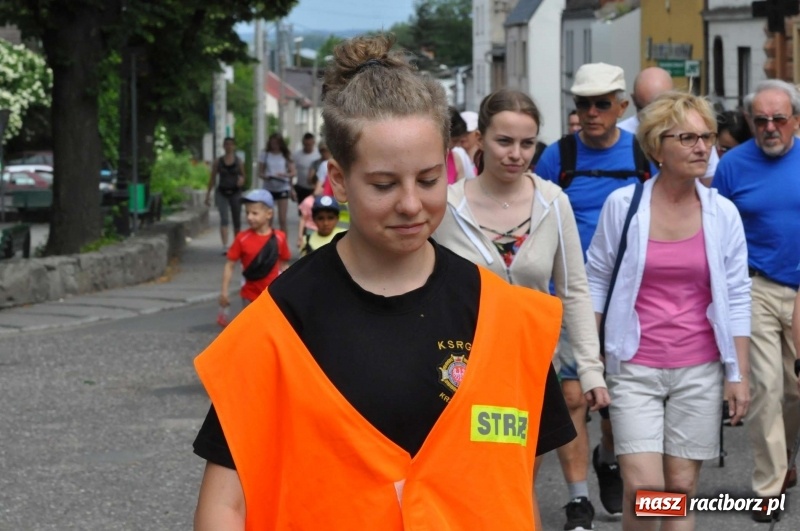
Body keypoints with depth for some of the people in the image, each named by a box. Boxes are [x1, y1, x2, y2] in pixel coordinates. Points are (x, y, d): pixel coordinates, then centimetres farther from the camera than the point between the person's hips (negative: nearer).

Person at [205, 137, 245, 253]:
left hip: (235, 192, 1)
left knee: (236, 221, 9)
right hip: (221, 192, -1)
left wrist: (241, 180, -14)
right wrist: (208, 194, 5)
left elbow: (243, 176, 11)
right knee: (224, 219, -16)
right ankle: (225, 246, -24)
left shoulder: (238, 161, 4)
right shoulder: (218, 162, 2)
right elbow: (212, 179, 7)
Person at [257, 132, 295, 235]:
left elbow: (293, 172, 1)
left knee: (282, 220, -3)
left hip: (282, 188, 0)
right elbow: (260, 172, 5)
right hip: (268, 188, 0)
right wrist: (266, 177, -18)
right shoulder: (265, 154, 5)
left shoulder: (286, 155, 5)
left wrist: (285, 175, -20)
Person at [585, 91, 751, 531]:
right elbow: (596, 281, 3)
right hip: (635, 368, -2)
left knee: (682, 488, 5)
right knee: (643, 488, -11)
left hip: (699, 371, 2)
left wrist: (739, 375, 1)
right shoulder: (622, 205, -4)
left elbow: (737, 297, 4)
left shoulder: (722, 213, 1)